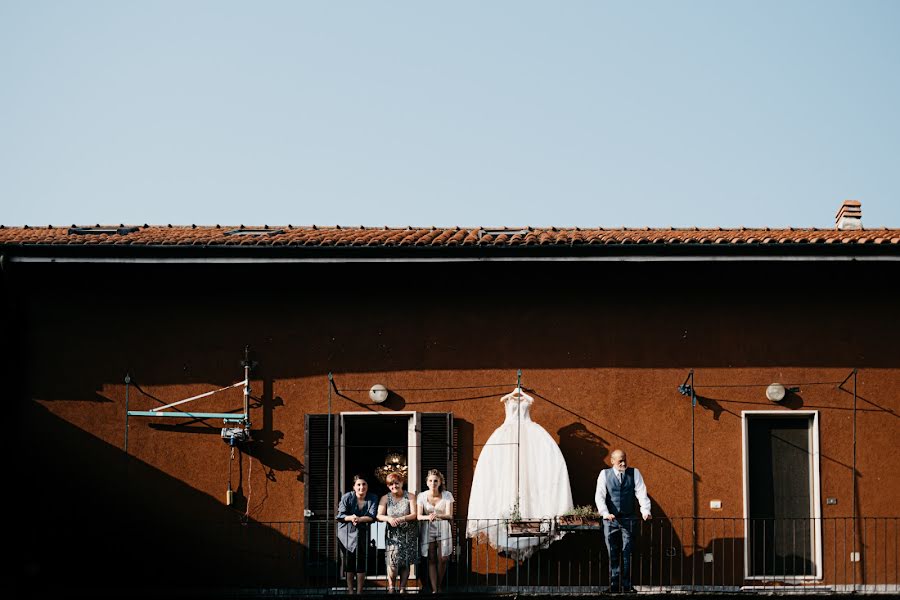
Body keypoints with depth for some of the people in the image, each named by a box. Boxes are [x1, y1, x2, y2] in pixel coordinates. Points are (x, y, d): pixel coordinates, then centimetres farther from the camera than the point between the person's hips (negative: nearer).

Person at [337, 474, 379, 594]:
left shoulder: (373, 498, -2)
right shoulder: (346, 497, -6)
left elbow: (372, 516, -10)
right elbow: (340, 515, -9)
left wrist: (359, 519, -27)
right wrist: (350, 518, -30)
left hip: (363, 533, 1)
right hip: (347, 533, -1)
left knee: (361, 562, -2)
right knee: (349, 561, -3)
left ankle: (359, 591, 6)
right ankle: (350, 590, 6)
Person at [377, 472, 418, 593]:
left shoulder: (410, 497, 2)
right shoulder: (385, 498, 4)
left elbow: (414, 515, -6)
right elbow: (379, 516, -2)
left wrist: (401, 519, -22)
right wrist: (388, 518, -23)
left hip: (408, 534, 1)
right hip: (392, 534, -1)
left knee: (406, 562, 2)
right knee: (392, 562, -14)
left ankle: (402, 588, 11)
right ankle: (391, 587, 0)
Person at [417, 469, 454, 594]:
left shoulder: (447, 495, -3)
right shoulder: (422, 496, -1)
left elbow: (449, 515, -8)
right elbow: (418, 516, -5)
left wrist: (438, 515, -28)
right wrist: (428, 517, -27)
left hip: (443, 528, 0)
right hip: (428, 529, 0)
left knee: (443, 559, -5)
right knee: (431, 560, -2)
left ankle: (439, 586, 17)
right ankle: (434, 589, -1)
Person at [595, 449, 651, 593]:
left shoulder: (634, 473, 5)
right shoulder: (604, 474, 4)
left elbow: (641, 493, -1)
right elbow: (599, 496, -3)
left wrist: (645, 511, -15)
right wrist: (605, 513, -17)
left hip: (628, 519, 0)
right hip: (610, 520, 0)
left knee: (627, 553, -3)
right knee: (613, 554, 1)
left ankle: (627, 586, 0)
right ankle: (614, 586, 4)